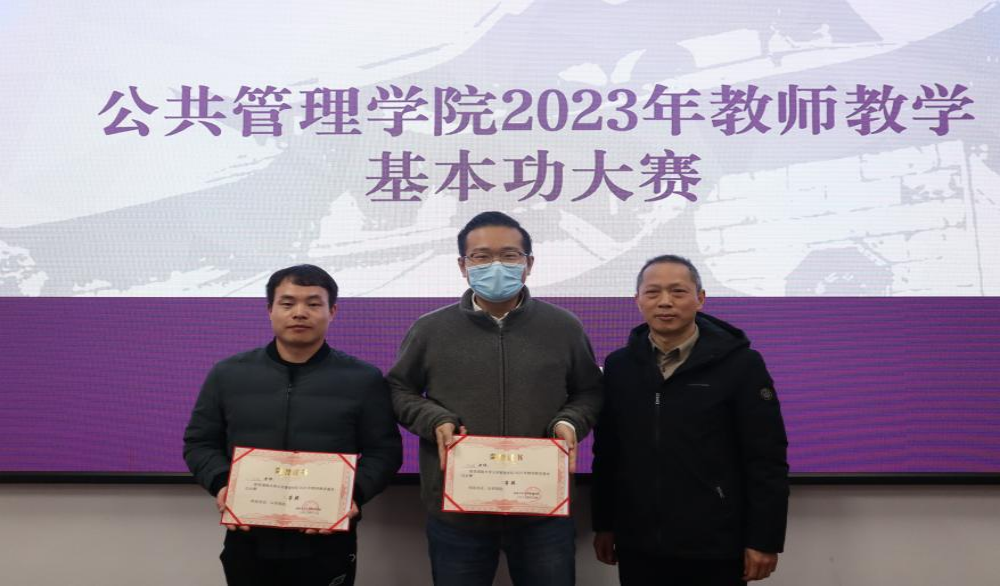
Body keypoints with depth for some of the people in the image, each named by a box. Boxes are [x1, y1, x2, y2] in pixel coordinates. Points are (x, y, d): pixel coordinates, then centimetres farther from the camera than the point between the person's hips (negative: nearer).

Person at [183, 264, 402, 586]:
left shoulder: (363, 379, 0)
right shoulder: (227, 374, 6)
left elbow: (384, 451, 1)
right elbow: (199, 443, 10)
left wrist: (354, 493, -16)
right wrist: (220, 483, -9)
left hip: (327, 545, -1)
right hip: (248, 543, 2)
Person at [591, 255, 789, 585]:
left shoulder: (740, 363, -7)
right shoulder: (619, 366, 3)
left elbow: (767, 460, -7)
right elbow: (606, 453, 9)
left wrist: (764, 540, -9)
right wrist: (603, 524, 9)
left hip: (715, 548, -3)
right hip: (637, 545, 3)